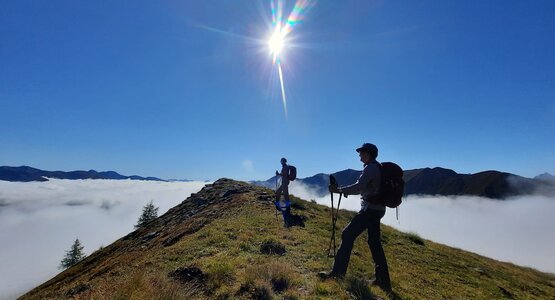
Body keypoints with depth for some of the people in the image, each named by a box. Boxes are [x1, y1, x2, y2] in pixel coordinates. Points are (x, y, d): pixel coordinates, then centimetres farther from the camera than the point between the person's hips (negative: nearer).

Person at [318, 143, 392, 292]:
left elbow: (358, 187, -23)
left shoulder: (370, 168, -13)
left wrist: (339, 190, -16)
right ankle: (383, 281, 22)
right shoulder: (378, 168, 17)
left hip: (370, 209, -10)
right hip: (377, 209, 10)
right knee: (374, 242, 15)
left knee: (347, 235, -7)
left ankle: (338, 272, -2)